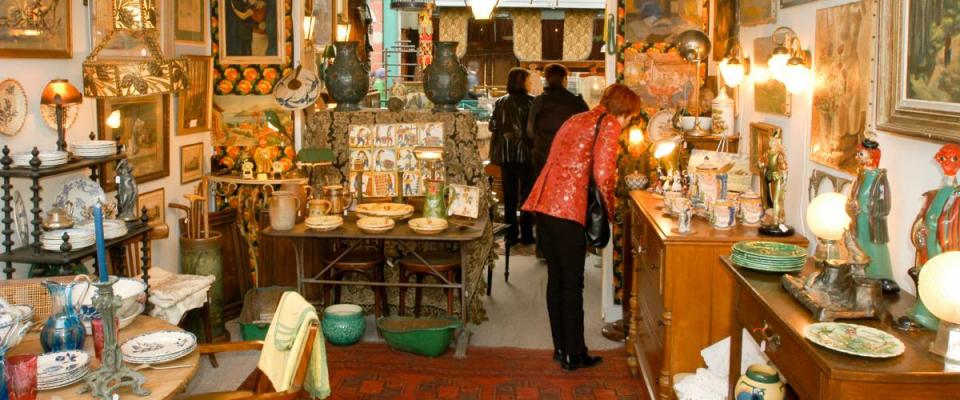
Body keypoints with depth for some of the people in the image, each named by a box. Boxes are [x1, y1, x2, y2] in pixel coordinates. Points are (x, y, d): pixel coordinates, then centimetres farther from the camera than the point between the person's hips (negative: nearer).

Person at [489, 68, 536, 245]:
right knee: (527, 193, 7)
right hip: (526, 153, -3)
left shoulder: (500, 102, 2)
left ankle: (511, 235, 9)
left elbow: (493, 127, 4)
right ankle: (526, 234, 8)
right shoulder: (531, 101, -7)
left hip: (506, 153, 3)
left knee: (509, 195, 9)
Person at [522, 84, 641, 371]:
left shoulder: (576, 119, 25)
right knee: (572, 282, 1)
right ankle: (574, 355, 10)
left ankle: (561, 347, 24)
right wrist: (611, 208, 4)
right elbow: (603, 175, -12)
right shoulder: (609, 123, -2)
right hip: (567, 207, -9)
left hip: (543, 202, 9)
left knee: (556, 277, 15)